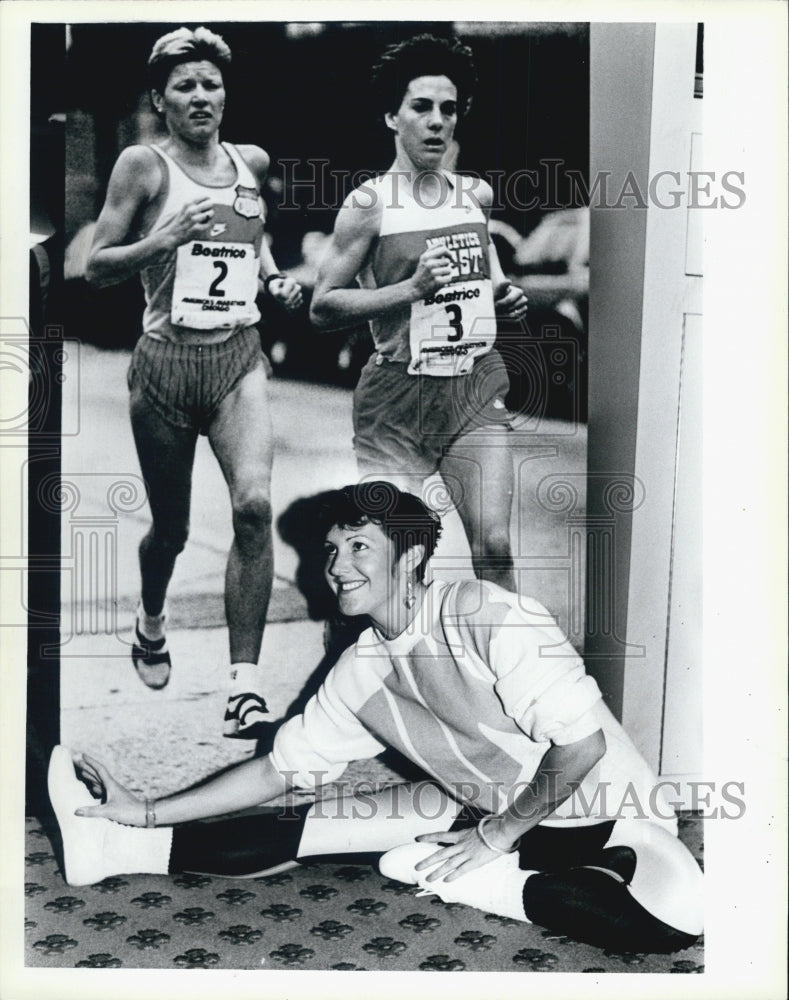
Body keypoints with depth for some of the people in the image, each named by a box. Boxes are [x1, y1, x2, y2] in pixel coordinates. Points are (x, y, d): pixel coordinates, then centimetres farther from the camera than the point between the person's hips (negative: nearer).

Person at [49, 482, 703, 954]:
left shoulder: (487, 617, -25)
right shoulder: (361, 671, -3)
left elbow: (583, 744, -24)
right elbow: (279, 771, 4)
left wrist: (496, 835, -14)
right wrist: (147, 812, 0)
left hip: (601, 813, -4)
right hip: (484, 809, 5)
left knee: (674, 911, -36)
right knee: (306, 826, -8)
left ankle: (463, 879, -19)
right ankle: (119, 847, 2)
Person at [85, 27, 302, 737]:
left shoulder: (252, 162, 9)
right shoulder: (143, 165, -3)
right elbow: (97, 268, -5)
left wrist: (273, 275, 9)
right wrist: (166, 238, -20)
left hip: (239, 359, 2)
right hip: (166, 363, -2)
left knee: (254, 504, -21)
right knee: (171, 526, 11)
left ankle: (245, 681, -13)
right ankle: (152, 622, 46)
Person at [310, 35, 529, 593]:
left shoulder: (478, 195, 10)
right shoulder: (370, 204, -5)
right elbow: (322, 308, -9)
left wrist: (506, 299, 7)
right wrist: (409, 289, -19)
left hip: (477, 389, 4)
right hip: (398, 398, -3)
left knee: (494, 546, -6)